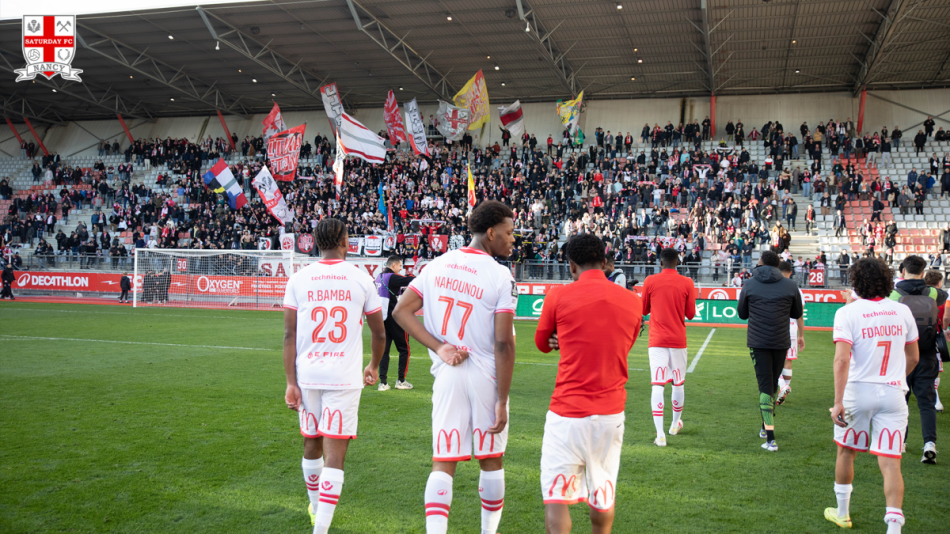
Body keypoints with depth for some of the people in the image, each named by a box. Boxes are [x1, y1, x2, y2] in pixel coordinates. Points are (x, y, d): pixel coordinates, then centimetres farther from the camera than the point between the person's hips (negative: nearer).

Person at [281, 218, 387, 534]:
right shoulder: (361, 279, -1)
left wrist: (291, 383, 1)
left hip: (307, 375, 3)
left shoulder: (298, 280, 1)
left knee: (311, 445, 20)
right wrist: (374, 366, 25)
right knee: (334, 453, -1)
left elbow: (289, 335, -2)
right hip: (345, 378, -2)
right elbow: (379, 333, 7)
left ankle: (316, 507, 40)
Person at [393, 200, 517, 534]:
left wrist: (438, 347, -3)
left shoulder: (437, 265, 3)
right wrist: (502, 401, -10)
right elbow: (503, 344, -14)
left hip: (447, 375, 3)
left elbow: (401, 312, 2)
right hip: (486, 377, -3)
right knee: (490, 461, 15)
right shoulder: (501, 277, -12)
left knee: (443, 463, 5)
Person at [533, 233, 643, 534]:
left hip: (567, 412, -3)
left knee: (555, 497, -2)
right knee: (603, 494, 18)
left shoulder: (559, 297, -6)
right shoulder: (632, 301, 3)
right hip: (611, 412, 4)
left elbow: (542, 343, 10)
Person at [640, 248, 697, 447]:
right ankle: (676, 423, 35)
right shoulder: (687, 283, -2)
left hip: (657, 340, -1)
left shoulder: (650, 281, -3)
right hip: (678, 340, 1)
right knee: (678, 383, 17)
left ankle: (660, 433, -14)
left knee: (658, 385, -5)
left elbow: (644, 310, 9)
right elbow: (691, 314, 2)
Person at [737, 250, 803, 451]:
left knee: (765, 386, -2)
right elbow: (797, 314, 11)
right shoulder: (790, 286, 0)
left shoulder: (749, 285, -2)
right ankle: (766, 427, 32)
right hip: (781, 342, 2)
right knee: (773, 383, 18)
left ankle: (770, 438, -11)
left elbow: (742, 313, 8)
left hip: (757, 342, -1)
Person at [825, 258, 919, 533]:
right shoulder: (902, 311, 4)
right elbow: (913, 358, 13)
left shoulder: (847, 313, -9)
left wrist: (838, 402, -20)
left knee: (846, 452, 17)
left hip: (857, 391, -2)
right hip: (893, 394, 2)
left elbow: (842, 359, -19)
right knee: (890, 462, 1)